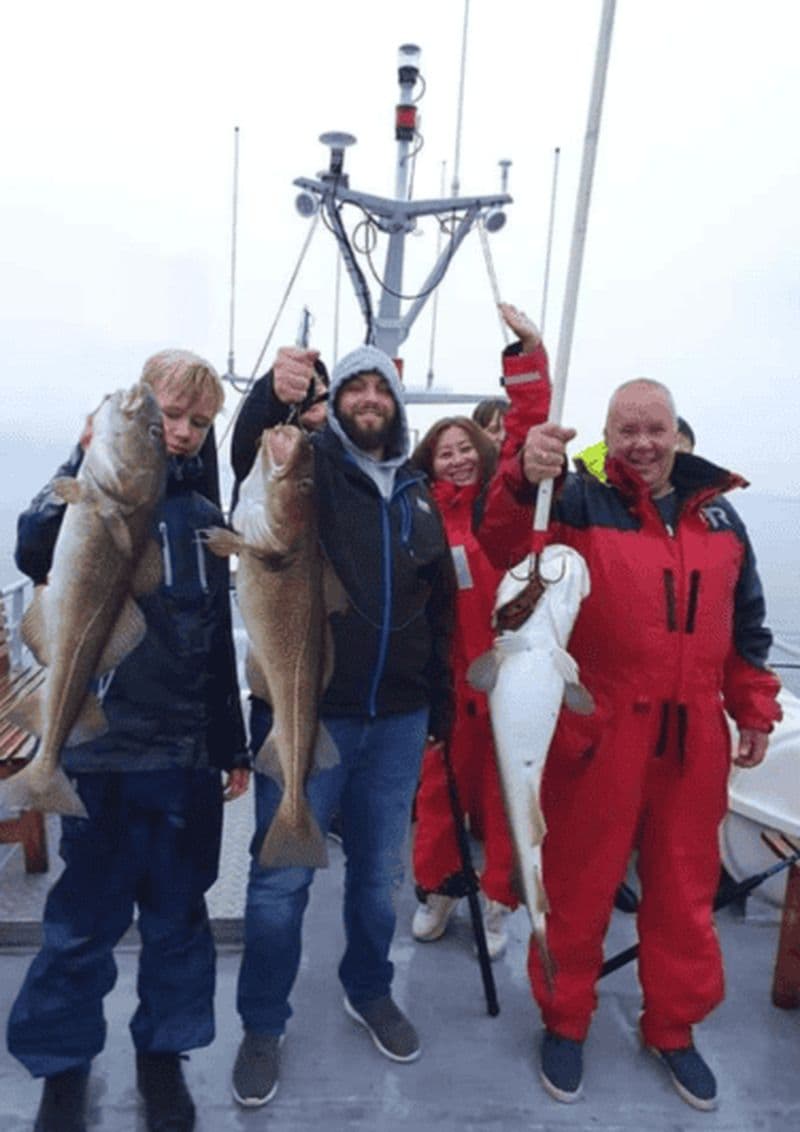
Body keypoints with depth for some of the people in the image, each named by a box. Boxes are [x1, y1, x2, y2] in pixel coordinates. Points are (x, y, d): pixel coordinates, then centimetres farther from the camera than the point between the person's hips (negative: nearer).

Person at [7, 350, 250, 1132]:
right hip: (107, 747, -3)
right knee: (84, 920, 10)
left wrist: (234, 746, 13)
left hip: (189, 751, 4)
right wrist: (88, 460, -31)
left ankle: (164, 1051, 36)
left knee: (179, 915, 15)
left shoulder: (204, 519, 7)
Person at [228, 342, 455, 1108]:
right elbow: (249, 455, -25)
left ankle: (369, 992, 42)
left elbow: (441, 604, 14)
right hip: (304, 712, -4)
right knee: (281, 877, 7)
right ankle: (262, 1025, 30)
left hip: (397, 720, 4)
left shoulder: (417, 494, 11)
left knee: (379, 871, 18)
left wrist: (442, 700, 13)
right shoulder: (310, 464, -2)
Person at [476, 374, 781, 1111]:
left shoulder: (717, 511, 10)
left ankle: (673, 1028, 40)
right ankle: (565, 1022, 33)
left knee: (685, 889, 18)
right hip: (597, 730, -4)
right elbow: (505, 546, -25)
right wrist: (526, 478, -43)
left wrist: (755, 710, 14)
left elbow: (745, 623, 16)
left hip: (692, 736, 5)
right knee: (579, 884, 10)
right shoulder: (581, 500, -5)